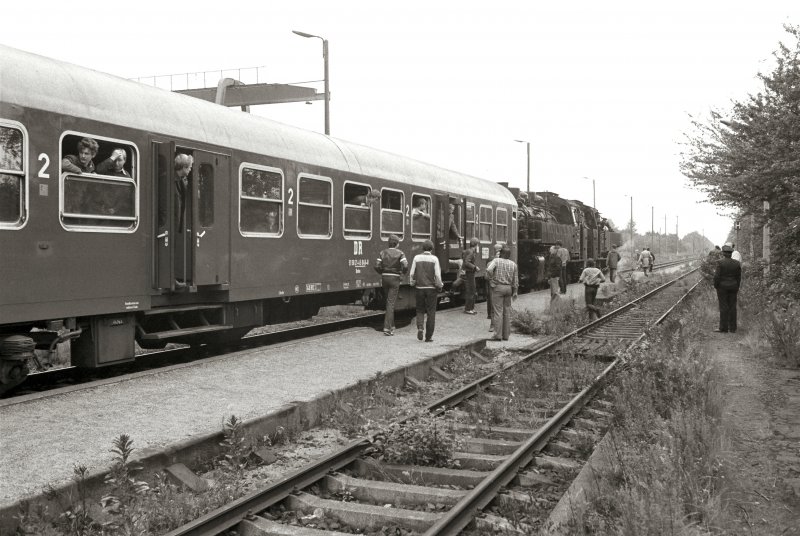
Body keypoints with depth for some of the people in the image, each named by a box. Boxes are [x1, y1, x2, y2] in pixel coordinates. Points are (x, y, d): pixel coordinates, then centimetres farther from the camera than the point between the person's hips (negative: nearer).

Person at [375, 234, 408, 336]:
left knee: (389, 302, 18)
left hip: (384, 278, 4)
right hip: (395, 279, -4)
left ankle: (391, 325, 25)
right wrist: (403, 272, 5)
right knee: (391, 303, -4)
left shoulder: (382, 253, 4)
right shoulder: (400, 253, -5)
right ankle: (387, 328, -11)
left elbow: (377, 266, -4)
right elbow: (405, 266, -16)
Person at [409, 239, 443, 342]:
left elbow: (412, 274, 1)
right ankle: (428, 336, 6)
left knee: (420, 310, 16)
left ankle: (420, 327, -9)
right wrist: (439, 287, 2)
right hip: (431, 288, -2)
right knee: (431, 312, 6)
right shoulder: (434, 259, -4)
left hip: (420, 288, 2)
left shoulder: (417, 258, 1)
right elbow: (437, 275, -8)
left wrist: (412, 284, 15)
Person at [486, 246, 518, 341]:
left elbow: (489, 270, -22)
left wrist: (491, 276, -2)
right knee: (507, 312, 10)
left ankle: (498, 335, -7)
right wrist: (515, 291, 15)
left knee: (498, 311, -3)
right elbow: (515, 280, 7)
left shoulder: (496, 260, -6)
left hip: (498, 287, -4)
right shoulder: (513, 264, 5)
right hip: (508, 288, 4)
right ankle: (506, 335, 13)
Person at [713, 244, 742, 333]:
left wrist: (716, 286, -2)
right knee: (732, 307, 7)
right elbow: (739, 277, 5)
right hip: (733, 287, 4)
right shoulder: (736, 263, 1)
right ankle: (732, 328, 8)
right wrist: (737, 288, 13)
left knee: (723, 307, -2)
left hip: (722, 287, -4)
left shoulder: (720, 262, -12)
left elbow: (717, 276, -14)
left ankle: (723, 328, 0)